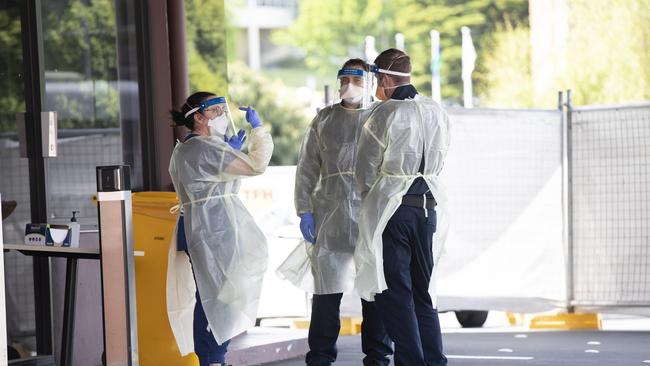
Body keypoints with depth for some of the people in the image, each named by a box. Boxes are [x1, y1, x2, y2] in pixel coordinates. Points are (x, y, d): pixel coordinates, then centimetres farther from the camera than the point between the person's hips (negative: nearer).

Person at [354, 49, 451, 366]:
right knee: (421, 292, 13)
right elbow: (437, 163, 13)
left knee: (394, 293, -2)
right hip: (428, 204, 6)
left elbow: (365, 169, -4)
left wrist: (371, 196, 14)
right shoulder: (436, 112, 8)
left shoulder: (386, 113, -10)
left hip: (391, 208, -6)